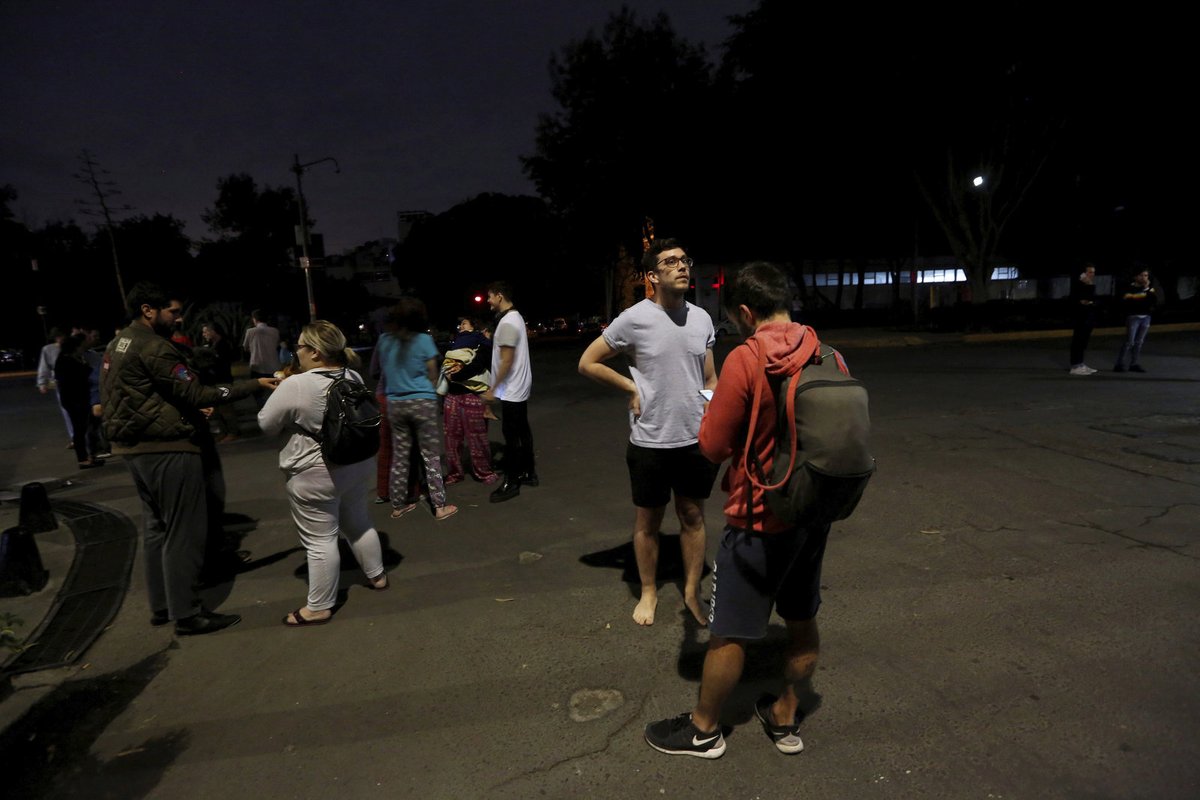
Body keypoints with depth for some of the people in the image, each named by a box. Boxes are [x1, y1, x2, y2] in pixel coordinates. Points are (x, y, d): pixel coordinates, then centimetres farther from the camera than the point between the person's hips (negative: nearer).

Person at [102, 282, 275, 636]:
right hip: (168, 448, -10)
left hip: (133, 447, 10)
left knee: (156, 527, 17)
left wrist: (185, 410, 17)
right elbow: (198, 394, -22)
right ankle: (186, 614, 5)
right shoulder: (154, 347, -18)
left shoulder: (117, 344, 12)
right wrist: (255, 384, -21)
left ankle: (161, 605, 27)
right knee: (184, 533, -2)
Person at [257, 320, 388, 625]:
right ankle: (377, 575, 37)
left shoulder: (295, 386, -20)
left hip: (315, 475, -7)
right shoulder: (354, 379, 1)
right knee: (358, 523, 22)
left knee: (320, 540, 3)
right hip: (358, 464, 7)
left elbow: (266, 425, -9)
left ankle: (319, 607, 15)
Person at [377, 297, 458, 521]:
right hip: (422, 402, -4)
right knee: (431, 456, 2)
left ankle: (398, 505, 21)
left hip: (395, 404, 4)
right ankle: (440, 506, 4)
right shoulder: (424, 340, -8)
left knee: (399, 456, 12)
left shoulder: (384, 341, 3)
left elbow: (383, 372, 15)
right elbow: (433, 376, 0)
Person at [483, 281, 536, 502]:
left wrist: (493, 389, -18)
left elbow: (507, 361, -23)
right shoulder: (514, 317, 12)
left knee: (511, 436, -4)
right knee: (522, 431, 15)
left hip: (511, 390, -10)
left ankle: (511, 483, 3)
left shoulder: (507, 322, -20)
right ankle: (528, 473, 24)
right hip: (519, 387, 10)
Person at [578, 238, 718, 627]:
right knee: (648, 521, 12)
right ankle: (649, 592, 33)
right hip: (650, 441, -3)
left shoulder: (702, 318, 2)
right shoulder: (634, 319, -12)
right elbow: (588, 363, -4)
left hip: (696, 439, 4)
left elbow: (710, 380, 11)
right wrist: (632, 388, -8)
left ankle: (692, 592, 32)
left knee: (693, 517, 15)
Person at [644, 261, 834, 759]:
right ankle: (786, 719, 39)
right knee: (802, 621, 21)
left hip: (760, 521, -7)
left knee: (729, 633, 10)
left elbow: (713, 447, -16)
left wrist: (712, 412, 2)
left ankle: (703, 730, 29)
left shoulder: (745, 360, -21)